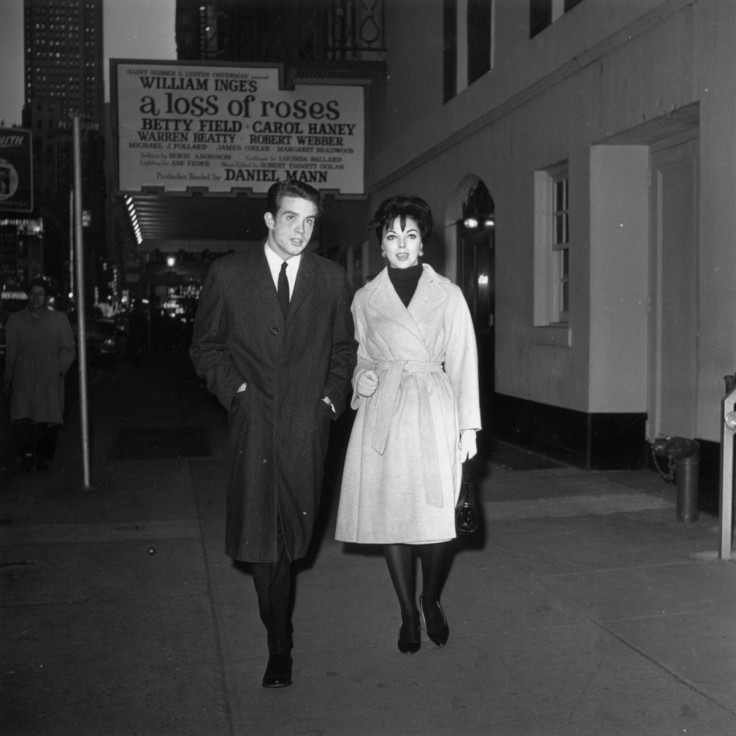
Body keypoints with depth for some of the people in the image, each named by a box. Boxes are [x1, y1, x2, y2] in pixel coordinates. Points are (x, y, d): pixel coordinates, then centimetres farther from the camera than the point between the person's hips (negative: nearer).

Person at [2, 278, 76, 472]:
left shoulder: (59, 319, 9)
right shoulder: (15, 319, 13)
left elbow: (68, 350, 9)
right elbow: (10, 352, 16)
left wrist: (59, 369, -5)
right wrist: (7, 378, 13)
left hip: (50, 381, 0)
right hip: (23, 381, 1)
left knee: (49, 421, -2)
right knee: (21, 418, -15)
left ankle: (43, 457, 12)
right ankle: (27, 455, -6)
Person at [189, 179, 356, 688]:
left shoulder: (332, 278, 8)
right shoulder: (228, 274, 4)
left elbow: (343, 347, 17)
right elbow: (205, 344, 10)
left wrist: (332, 396, 4)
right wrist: (233, 388, -3)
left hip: (308, 421, 1)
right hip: (252, 420, -1)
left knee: (293, 532, 3)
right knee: (260, 535, -4)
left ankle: (279, 637, 26)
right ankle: (280, 645, 12)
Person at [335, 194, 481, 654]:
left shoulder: (447, 294, 6)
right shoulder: (365, 299, 9)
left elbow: (463, 361, 4)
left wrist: (468, 426, 0)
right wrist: (362, 377, -5)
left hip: (435, 412, -1)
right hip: (384, 413, 1)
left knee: (438, 517, -5)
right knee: (392, 515, 2)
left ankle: (431, 601, 22)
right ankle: (408, 613, 20)